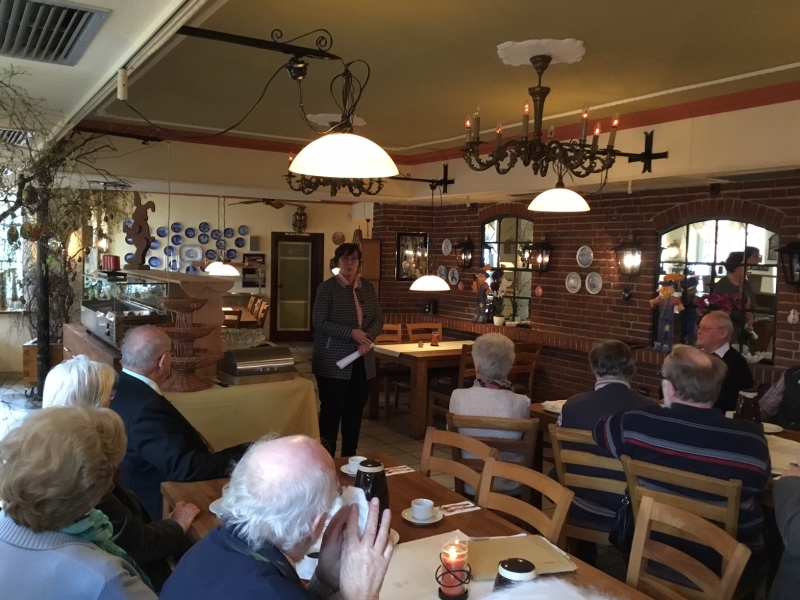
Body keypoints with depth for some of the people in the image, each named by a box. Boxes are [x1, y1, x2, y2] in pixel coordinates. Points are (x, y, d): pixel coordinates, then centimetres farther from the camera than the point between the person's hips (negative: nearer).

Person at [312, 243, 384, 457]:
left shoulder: (368, 287, 10)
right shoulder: (327, 287, -5)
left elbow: (379, 318, 9)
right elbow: (319, 322, -12)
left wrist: (368, 338, -11)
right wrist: (351, 333, -19)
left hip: (362, 362, 5)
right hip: (333, 362, -5)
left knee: (355, 411, 9)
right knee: (332, 411, -1)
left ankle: (349, 459, 21)